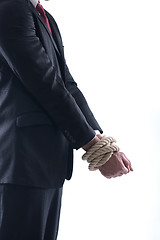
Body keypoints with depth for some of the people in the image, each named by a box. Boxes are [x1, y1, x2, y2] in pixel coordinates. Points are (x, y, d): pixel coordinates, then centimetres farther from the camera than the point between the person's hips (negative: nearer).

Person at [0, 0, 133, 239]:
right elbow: (47, 86, -16)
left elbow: (67, 84, 12)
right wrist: (94, 146, -10)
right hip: (24, 160, -9)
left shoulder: (47, 20, 18)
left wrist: (102, 141, 0)